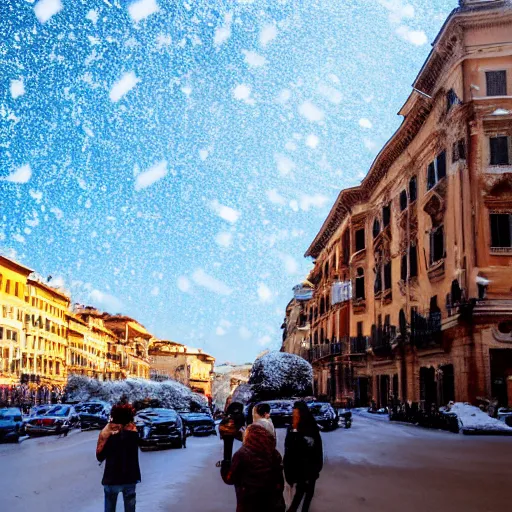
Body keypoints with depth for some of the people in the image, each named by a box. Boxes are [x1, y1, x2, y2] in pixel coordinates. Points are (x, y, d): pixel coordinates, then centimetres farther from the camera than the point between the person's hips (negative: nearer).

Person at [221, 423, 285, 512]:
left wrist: (224, 465, 11)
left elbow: (230, 479, -7)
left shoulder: (241, 454, -14)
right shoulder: (273, 452, -1)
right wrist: (278, 498, 15)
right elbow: (279, 479, 4)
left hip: (249, 504, -4)